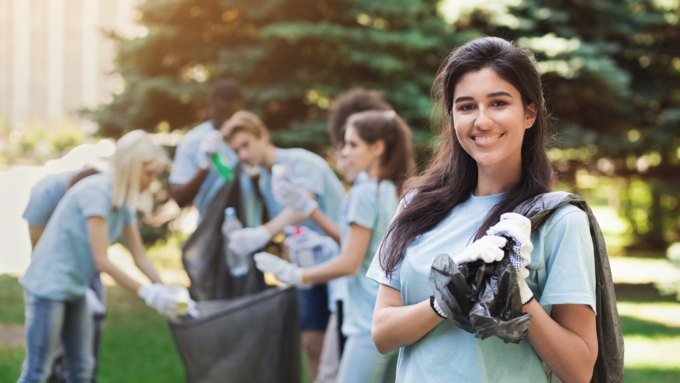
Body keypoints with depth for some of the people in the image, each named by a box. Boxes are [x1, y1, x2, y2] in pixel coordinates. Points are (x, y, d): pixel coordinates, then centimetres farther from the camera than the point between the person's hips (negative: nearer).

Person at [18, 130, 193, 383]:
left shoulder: (124, 202, 6)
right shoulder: (96, 193, -21)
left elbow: (140, 257, 8)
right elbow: (102, 261, -24)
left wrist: (164, 290, -7)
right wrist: (146, 292, -23)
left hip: (74, 290, 9)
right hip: (49, 284, -9)